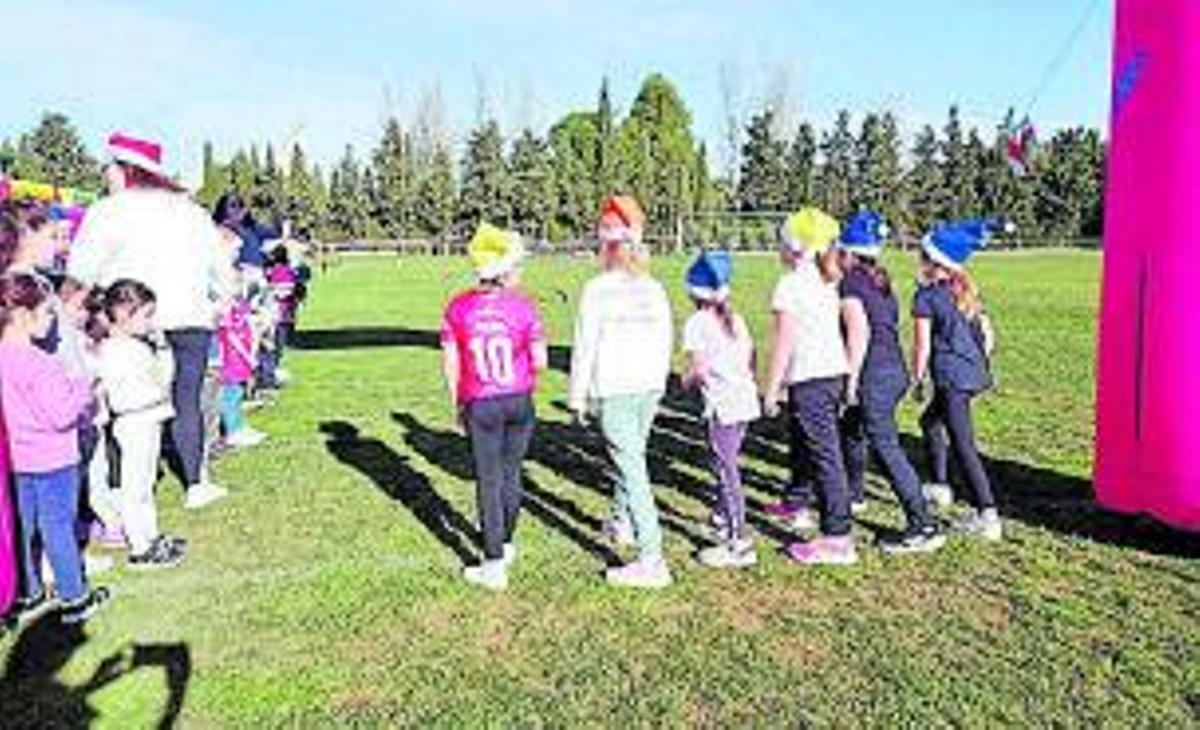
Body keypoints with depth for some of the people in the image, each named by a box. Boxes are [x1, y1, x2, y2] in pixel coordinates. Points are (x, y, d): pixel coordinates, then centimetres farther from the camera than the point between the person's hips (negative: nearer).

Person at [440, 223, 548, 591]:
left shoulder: (458, 307, -6)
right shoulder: (523, 306, -8)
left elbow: (450, 363, -2)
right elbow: (540, 361, -7)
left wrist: (457, 403, 11)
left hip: (480, 405, -1)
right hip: (520, 402, 1)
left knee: (489, 481, 6)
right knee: (511, 473, 19)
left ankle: (495, 565, 9)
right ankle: (505, 544, 36)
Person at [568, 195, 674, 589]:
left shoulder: (597, 290, -11)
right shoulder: (654, 289, 5)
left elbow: (585, 348, -10)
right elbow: (665, 342, 10)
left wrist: (578, 397, -2)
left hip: (614, 390, -6)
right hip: (649, 386, 6)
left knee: (632, 469, -6)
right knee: (631, 457, 25)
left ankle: (652, 561, -7)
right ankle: (623, 523, 47)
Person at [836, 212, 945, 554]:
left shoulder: (850, 283, -9)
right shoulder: (881, 283, 15)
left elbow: (859, 332, -19)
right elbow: (889, 326, 14)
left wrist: (851, 380, -17)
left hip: (875, 375, -9)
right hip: (895, 369, 9)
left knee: (887, 449, -7)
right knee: (850, 429, 27)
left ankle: (924, 528, -6)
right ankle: (851, 494, 48)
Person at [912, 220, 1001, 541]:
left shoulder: (926, 296, -9)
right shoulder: (966, 291, 12)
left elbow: (923, 346, -10)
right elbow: (988, 335, 13)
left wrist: (918, 381, 0)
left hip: (951, 378, -9)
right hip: (974, 374, 9)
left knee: (963, 446, -8)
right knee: (930, 421, 28)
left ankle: (988, 516, -10)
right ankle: (941, 486, 36)